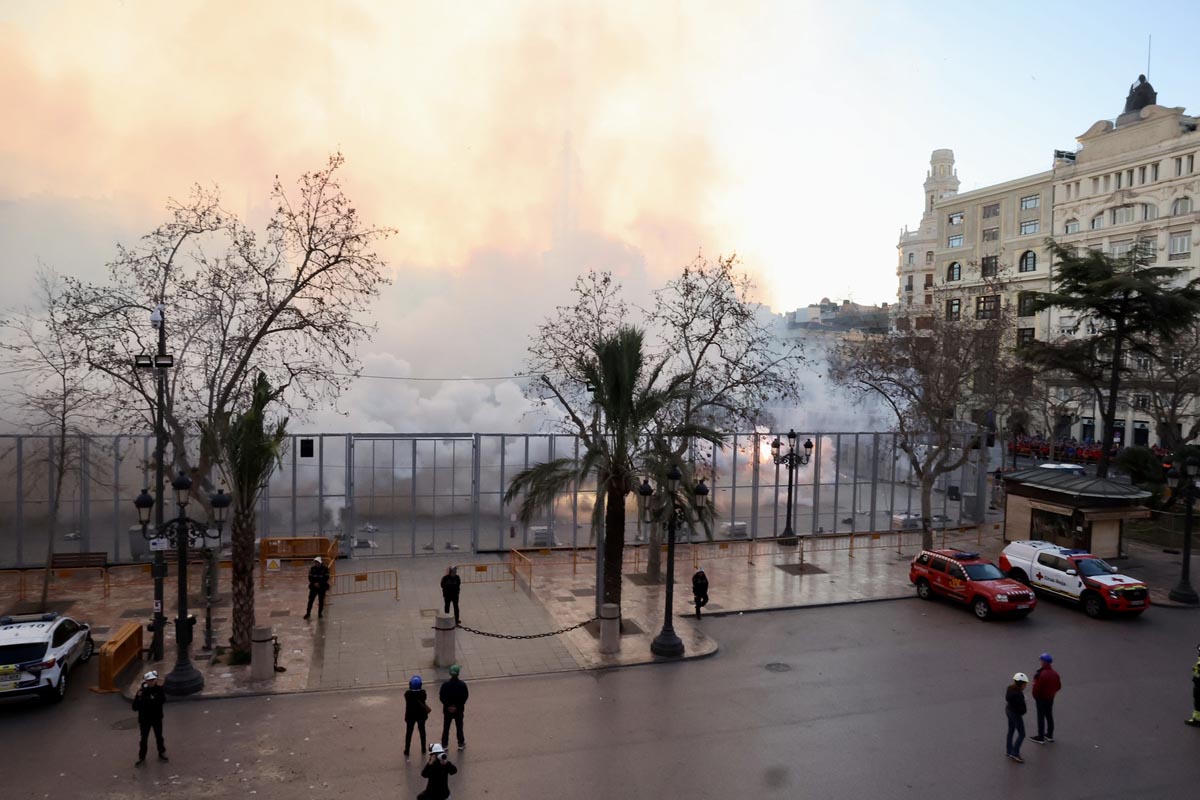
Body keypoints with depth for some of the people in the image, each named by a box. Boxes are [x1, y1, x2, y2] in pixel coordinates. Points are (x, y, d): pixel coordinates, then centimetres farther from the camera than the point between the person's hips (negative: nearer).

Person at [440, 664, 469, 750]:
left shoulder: (445, 685, -18)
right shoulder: (462, 684, -18)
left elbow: (441, 697, -12)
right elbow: (465, 697, -11)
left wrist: (448, 705, -4)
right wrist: (458, 706, -3)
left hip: (447, 710, 0)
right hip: (459, 710, 0)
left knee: (446, 727, 16)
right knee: (459, 727, 18)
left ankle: (444, 745, 25)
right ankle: (461, 743, 30)